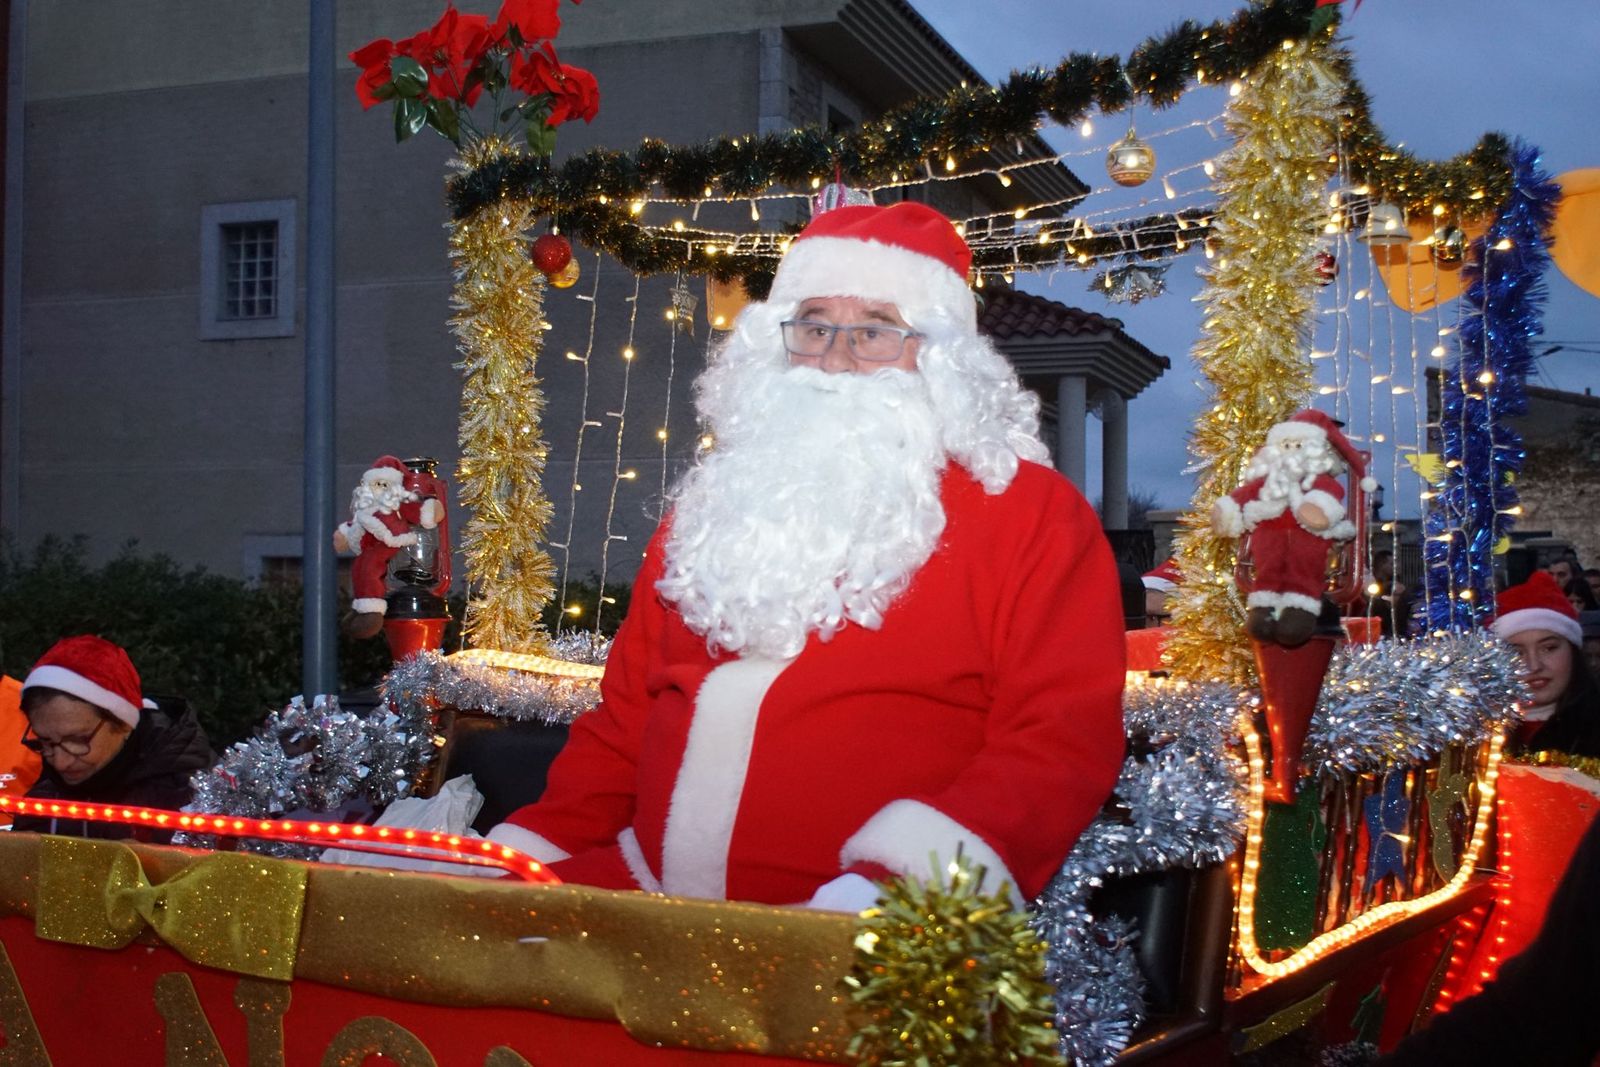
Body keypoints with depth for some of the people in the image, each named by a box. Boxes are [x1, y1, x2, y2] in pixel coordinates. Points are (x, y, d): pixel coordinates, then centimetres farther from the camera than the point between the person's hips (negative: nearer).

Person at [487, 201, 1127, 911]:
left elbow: (1063, 738, -9)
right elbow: (625, 718, 23)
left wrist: (896, 888, -21)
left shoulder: (1028, 513, 3)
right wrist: (539, 845, 7)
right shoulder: (713, 506, 21)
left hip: (866, 930, -5)